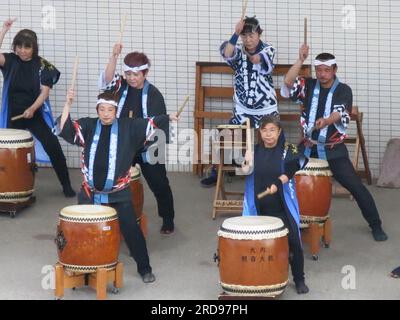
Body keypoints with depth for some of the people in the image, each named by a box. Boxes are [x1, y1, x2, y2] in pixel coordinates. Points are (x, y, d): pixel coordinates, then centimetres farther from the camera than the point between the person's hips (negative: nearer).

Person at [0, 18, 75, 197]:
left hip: (36, 114, -2)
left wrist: (32, 109, -26)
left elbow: (45, 91, -10)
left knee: (53, 146, -14)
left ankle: (66, 185, -4)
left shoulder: (42, 66, -4)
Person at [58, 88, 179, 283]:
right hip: (90, 192, 2)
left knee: (130, 229, -1)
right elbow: (65, 129, -9)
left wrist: (167, 118, -19)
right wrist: (68, 104, -18)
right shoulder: (88, 126, 1)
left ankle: (144, 268, 13)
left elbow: (150, 125, -4)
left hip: (118, 193, -2)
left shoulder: (127, 127, 0)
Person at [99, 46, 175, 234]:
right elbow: (107, 79, -22)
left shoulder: (153, 94, -8)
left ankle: (168, 220, 22)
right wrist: (114, 56, -33)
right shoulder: (121, 87, -1)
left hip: (148, 148, -2)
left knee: (159, 184, 5)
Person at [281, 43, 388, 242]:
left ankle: (376, 225, 4)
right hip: (309, 148, 3)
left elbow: (341, 113, -23)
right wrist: (300, 60, -23)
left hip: (333, 150, -3)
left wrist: (326, 121, -44)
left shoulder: (343, 90, -5)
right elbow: (288, 83, -15)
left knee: (355, 186, -6)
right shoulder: (309, 86, 2)